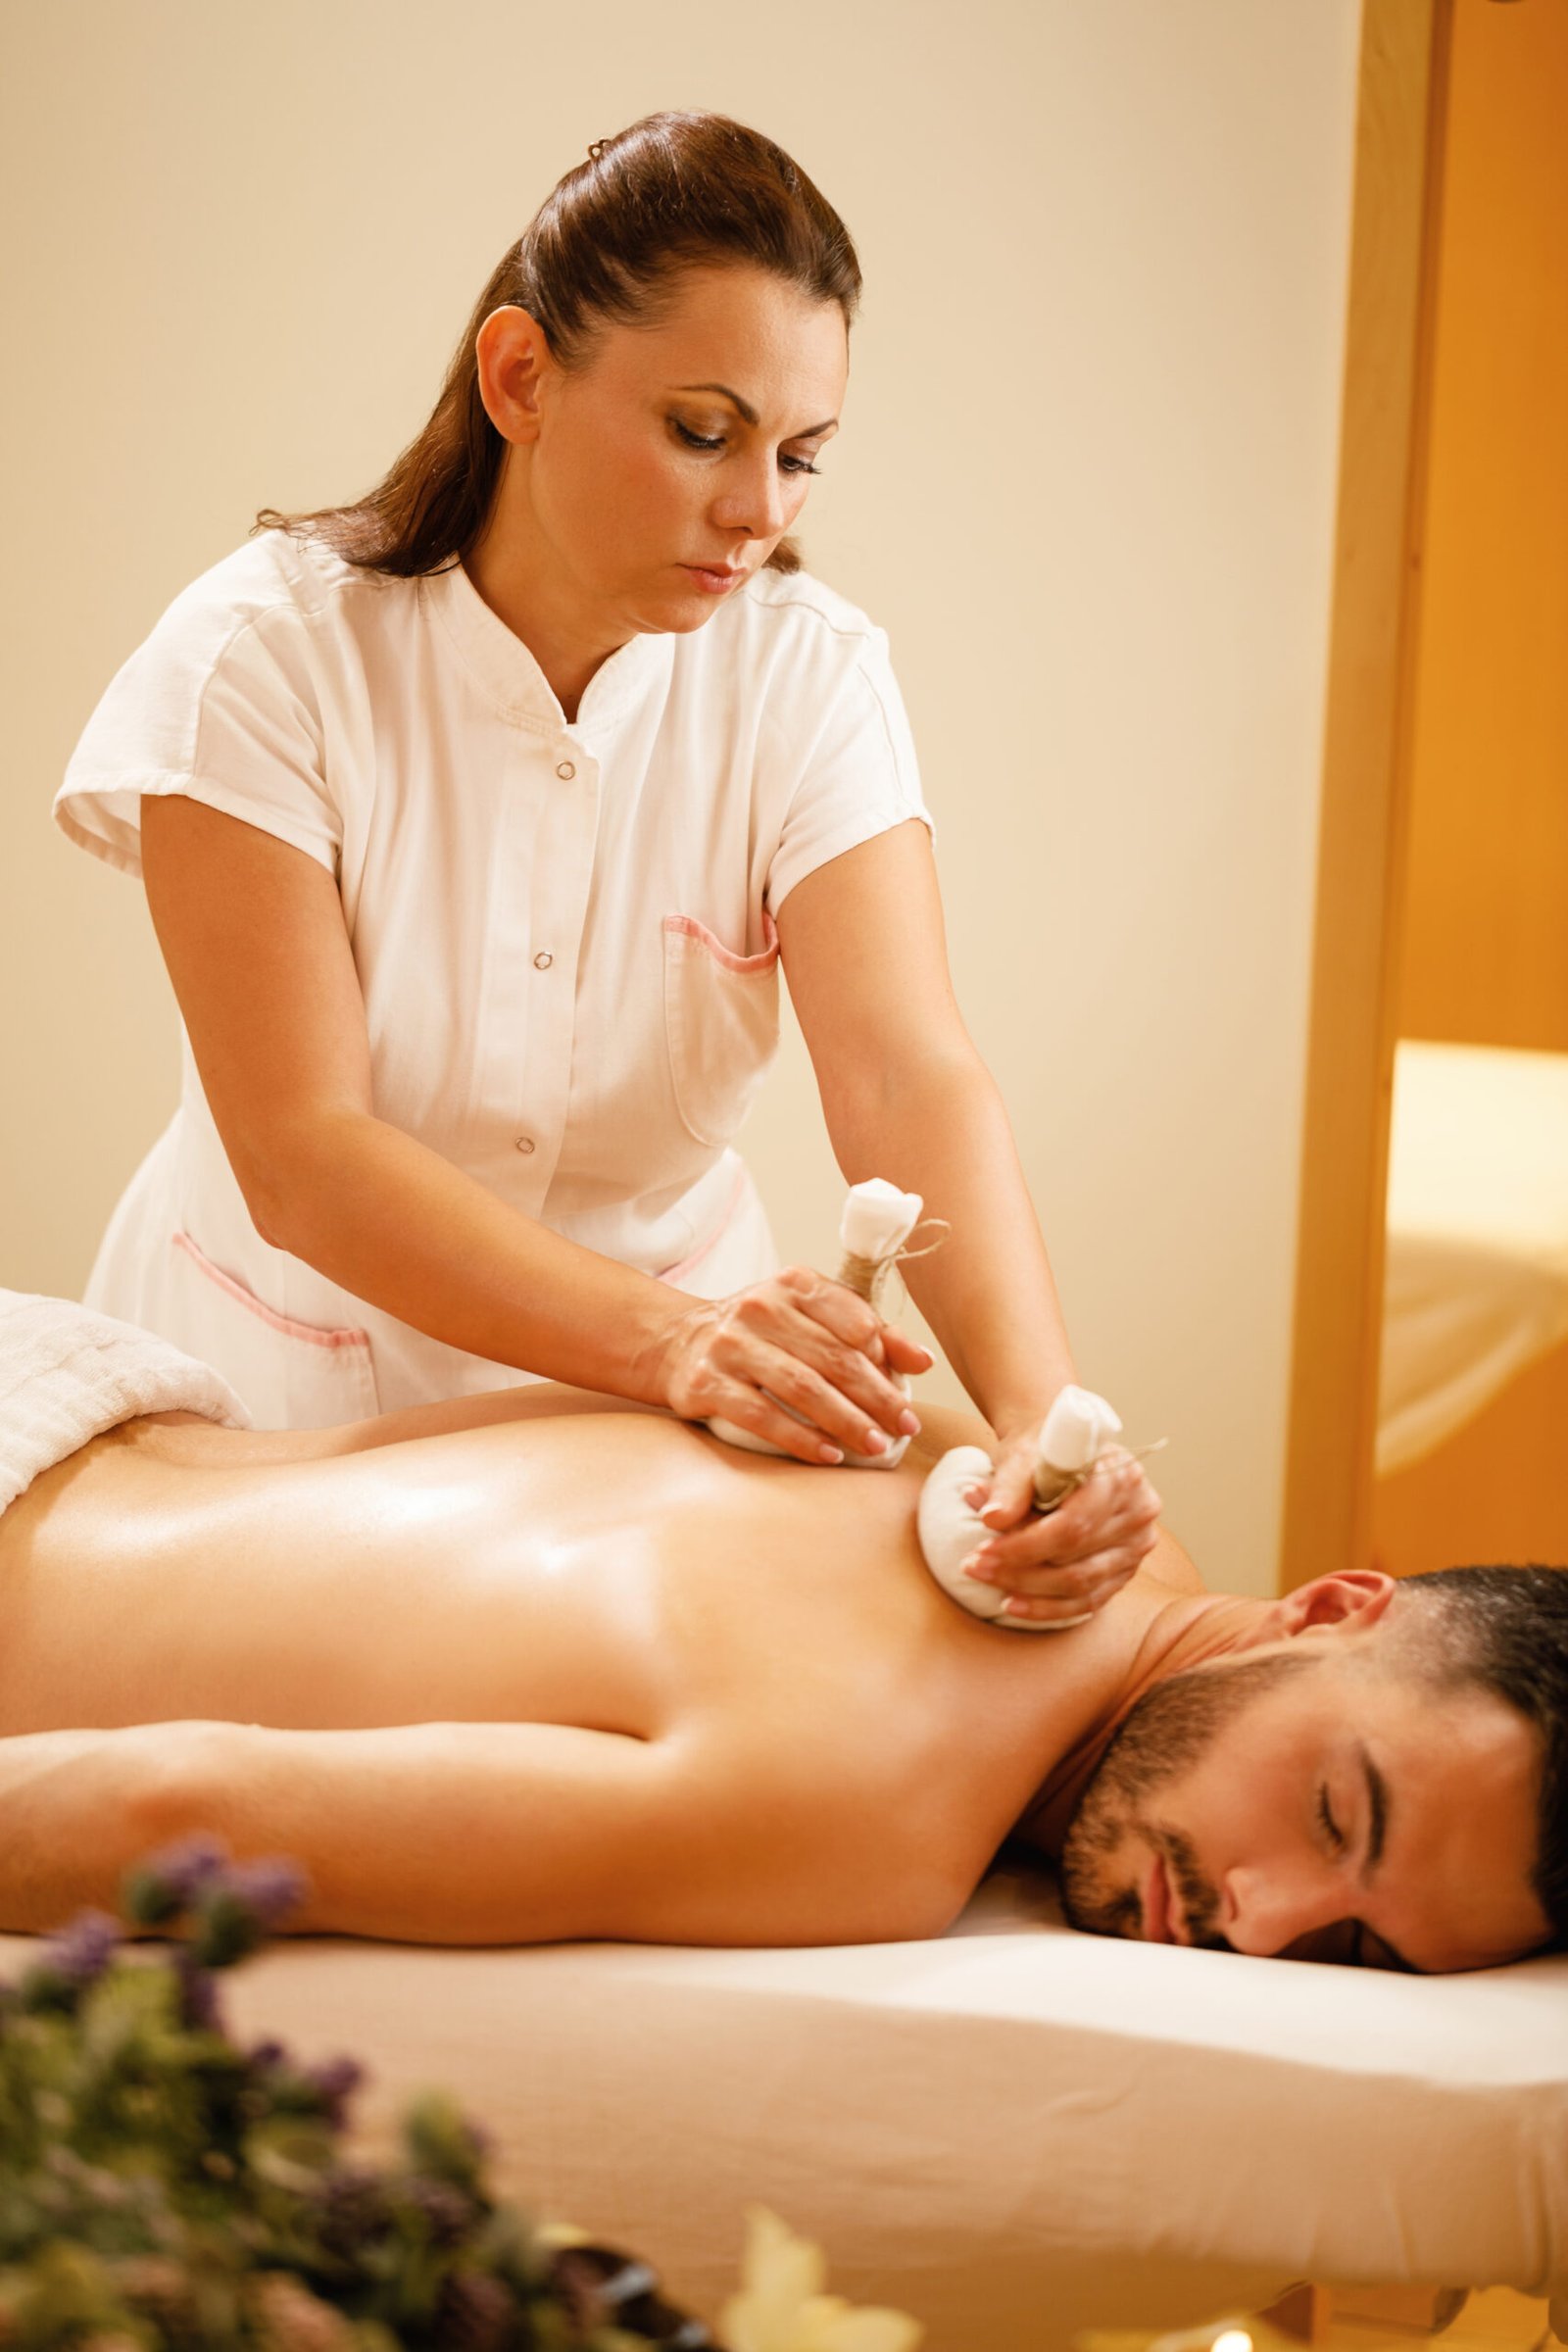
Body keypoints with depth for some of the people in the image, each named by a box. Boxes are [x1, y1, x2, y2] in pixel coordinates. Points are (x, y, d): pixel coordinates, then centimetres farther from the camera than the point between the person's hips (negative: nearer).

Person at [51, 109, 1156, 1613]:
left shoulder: (811, 678, -6)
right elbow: (302, 1161, -21)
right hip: (287, 1397, -1)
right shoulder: (264, 655, -15)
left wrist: (1043, 1407, -37)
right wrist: (668, 1336, -35)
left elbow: (910, 1080, -18)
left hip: (658, 1432, 2)